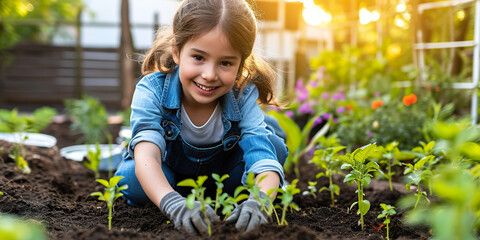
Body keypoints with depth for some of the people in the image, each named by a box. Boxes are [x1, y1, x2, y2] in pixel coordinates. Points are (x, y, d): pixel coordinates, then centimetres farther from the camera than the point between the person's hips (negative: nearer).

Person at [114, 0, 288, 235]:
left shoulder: (244, 97, -29)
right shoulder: (152, 90, -33)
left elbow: (264, 159, -40)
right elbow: (146, 155, -48)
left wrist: (258, 202, -65)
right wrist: (173, 204, -70)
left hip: (226, 176, 1)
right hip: (167, 178, 0)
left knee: (271, 142, -22)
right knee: (132, 182, -32)